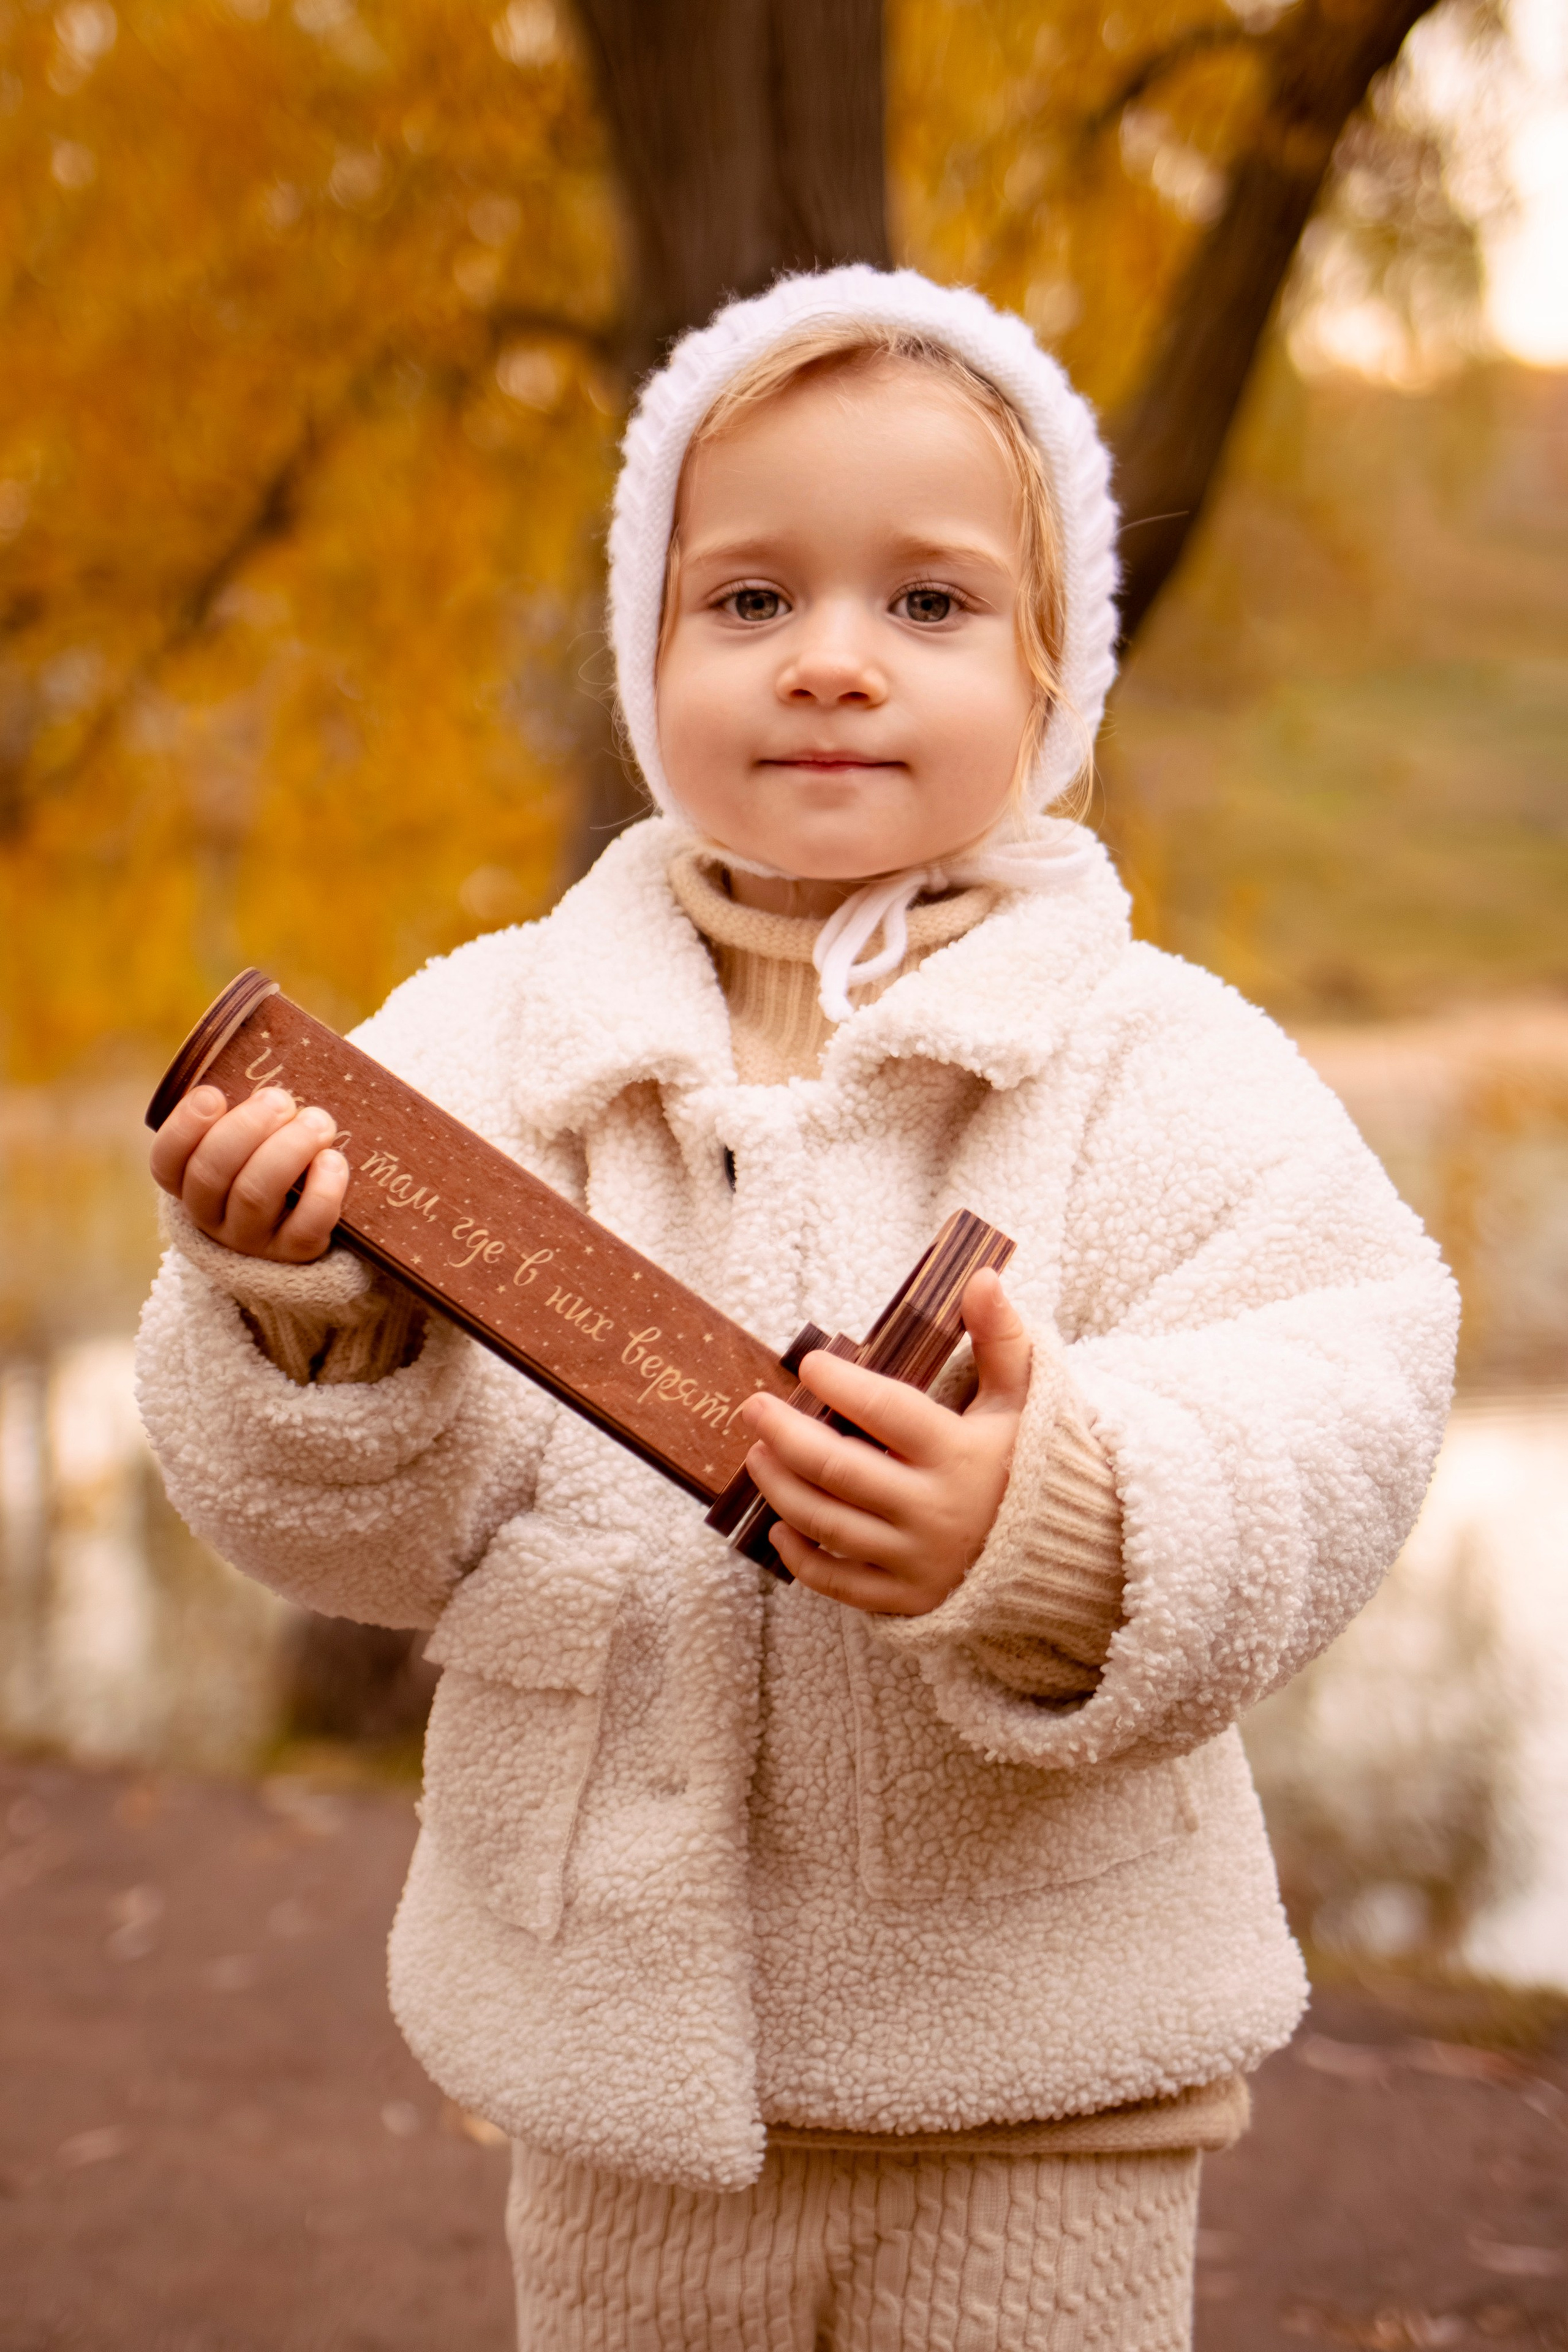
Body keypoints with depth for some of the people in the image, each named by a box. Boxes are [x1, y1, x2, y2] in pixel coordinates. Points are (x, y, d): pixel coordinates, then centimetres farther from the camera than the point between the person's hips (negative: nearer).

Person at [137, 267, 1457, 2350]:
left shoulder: (1164, 1069, -7)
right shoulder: (496, 1033, -2)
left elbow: (1326, 1426, -18)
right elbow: (377, 1535, -6)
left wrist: (1052, 1535, -36)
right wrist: (306, 1319, -26)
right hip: (620, 2016, 2)